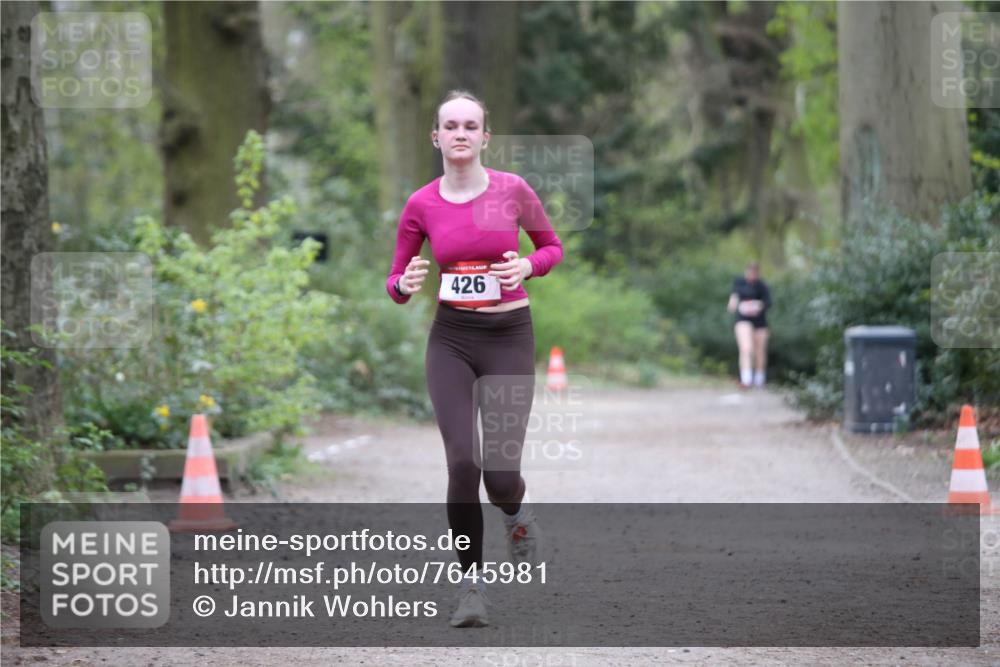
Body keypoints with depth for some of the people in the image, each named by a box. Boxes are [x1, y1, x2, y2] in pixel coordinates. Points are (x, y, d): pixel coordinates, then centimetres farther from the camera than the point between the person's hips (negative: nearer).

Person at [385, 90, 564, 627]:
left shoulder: (513, 190, -5)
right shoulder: (421, 205, -2)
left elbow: (552, 246, 10)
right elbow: (395, 281, 8)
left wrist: (527, 266, -11)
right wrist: (406, 285, -16)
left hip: (509, 337, -1)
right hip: (451, 340, 1)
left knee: (500, 474, -8)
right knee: (462, 463, -14)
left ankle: (516, 514, 31)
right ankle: (472, 583, 3)